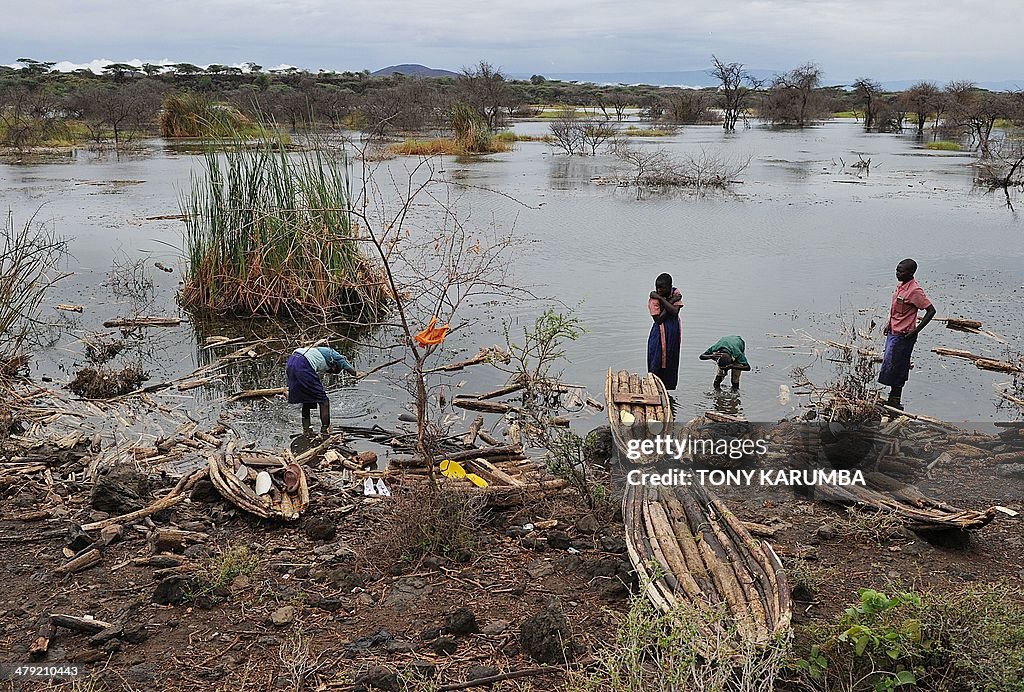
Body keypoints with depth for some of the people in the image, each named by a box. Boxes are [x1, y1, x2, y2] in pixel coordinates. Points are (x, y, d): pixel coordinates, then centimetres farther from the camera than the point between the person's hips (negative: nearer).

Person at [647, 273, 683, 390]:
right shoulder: (654, 298, -13)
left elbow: (675, 312, -17)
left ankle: (668, 389, 21)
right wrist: (671, 301, -18)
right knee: (657, 364, -5)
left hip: (674, 332, 4)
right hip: (660, 333, -4)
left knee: (671, 364, 11)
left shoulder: (676, 292, -3)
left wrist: (661, 298, -22)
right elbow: (658, 319, -20)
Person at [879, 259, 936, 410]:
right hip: (893, 332, 9)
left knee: (893, 367, -4)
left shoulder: (914, 290, -20)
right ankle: (894, 399, 23)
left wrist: (916, 330, -20)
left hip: (903, 335, -9)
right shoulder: (901, 286, 8)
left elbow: (931, 310, -21)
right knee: (898, 368, 15)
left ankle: (895, 400, 5)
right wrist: (889, 323, 16)